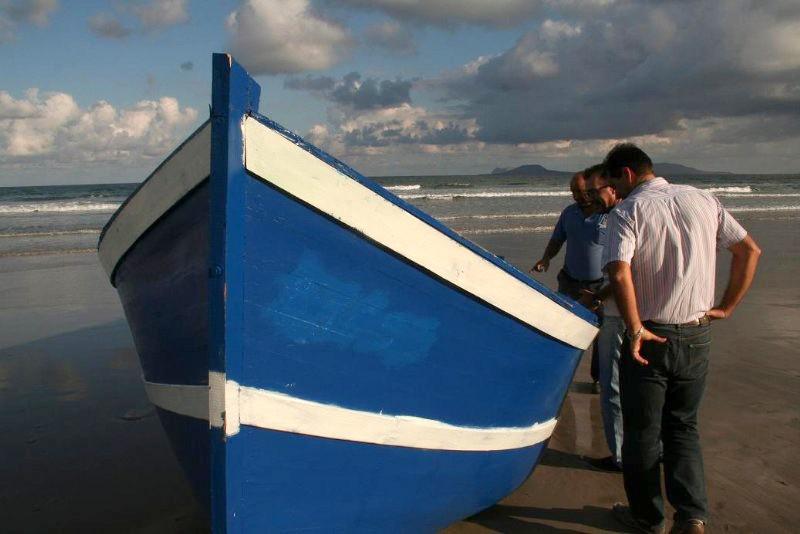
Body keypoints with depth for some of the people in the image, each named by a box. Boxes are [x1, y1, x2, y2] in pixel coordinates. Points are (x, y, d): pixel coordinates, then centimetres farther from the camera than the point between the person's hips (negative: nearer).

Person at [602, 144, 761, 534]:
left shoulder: (627, 212, -12)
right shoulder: (703, 200, 4)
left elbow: (620, 274, -27)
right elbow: (750, 251, 7)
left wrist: (635, 330, -19)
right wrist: (727, 307, 9)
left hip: (649, 337, -5)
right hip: (697, 336, 5)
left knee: (642, 431, 12)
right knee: (683, 427, 20)